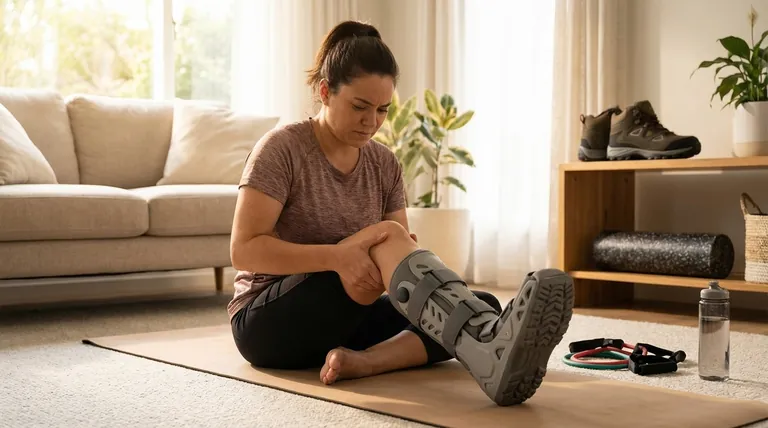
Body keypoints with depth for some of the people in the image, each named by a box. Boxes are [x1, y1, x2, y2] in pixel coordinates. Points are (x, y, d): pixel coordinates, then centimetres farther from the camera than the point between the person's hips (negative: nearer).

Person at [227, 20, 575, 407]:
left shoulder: (385, 164, 5)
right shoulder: (282, 148, -10)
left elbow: (399, 251, 2)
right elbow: (244, 250, -18)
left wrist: (411, 258, -23)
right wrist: (337, 256, -31)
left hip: (348, 318, 6)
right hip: (267, 321, -6)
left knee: (483, 306, -15)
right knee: (385, 237, -33)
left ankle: (361, 362, -36)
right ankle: (490, 353, -59)